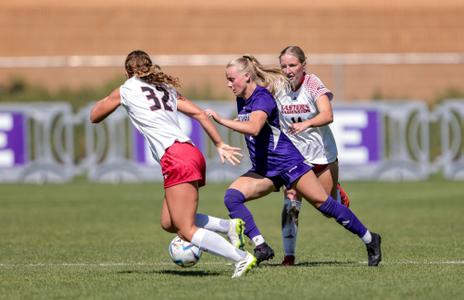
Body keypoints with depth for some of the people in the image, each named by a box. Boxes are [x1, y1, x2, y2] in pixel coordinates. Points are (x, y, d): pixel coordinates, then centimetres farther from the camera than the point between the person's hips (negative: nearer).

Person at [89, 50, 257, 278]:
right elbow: (200, 114, 18)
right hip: (192, 154, 8)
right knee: (168, 223, 16)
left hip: (176, 157, -8)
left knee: (186, 231, -9)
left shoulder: (126, 90, 11)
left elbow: (94, 117, 24)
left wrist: (108, 100, 42)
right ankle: (230, 226, 5)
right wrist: (219, 145, 18)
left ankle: (241, 258, -21)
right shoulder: (167, 89, 25)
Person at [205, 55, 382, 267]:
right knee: (231, 197, -15)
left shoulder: (262, 98, -19)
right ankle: (261, 247, -19)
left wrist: (220, 120, -39)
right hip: (263, 170, 8)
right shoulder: (241, 101, 7)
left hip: (287, 162, -8)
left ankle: (370, 240, 12)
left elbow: (254, 128, -37)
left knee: (323, 203, -4)